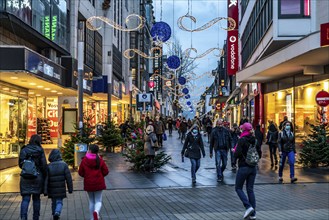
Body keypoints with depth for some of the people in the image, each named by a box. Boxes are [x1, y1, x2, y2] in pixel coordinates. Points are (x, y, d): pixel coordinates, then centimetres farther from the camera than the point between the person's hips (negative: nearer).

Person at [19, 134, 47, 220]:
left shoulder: (24, 150, 0)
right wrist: (45, 177, 3)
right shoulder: (40, 150, -5)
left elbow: (20, 164, 2)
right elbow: (44, 165, -7)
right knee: (36, 198, 13)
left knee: (25, 199, 0)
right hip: (38, 177, -1)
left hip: (25, 177, 1)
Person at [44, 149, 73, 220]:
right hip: (61, 189, -1)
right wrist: (70, 188, 2)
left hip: (52, 190, 1)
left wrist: (45, 190, -4)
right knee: (59, 202, 6)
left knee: (54, 202, 17)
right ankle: (57, 212, -19)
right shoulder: (64, 165, -6)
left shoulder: (49, 166, -5)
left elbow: (46, 179, -7)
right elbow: (68, 178, -5)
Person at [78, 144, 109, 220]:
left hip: (88, 184, 1)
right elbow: (106, 171, -5)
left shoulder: (84, 160, -7)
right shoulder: (100, 160, -8)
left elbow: (81, 173, -1)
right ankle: (96, 212, -23)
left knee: (91, 201, 16)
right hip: (99, 183, -1)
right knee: (98, 201, 6)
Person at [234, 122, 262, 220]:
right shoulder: (255, 140, 6)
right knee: (250, 189, 11)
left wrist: (234, 152, 3)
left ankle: (248, 207, -9)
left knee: (238, 188, 8)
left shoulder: (242, 140, -13)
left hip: (243, 167, -6)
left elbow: (237, 154, -18)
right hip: (253, 168, 6)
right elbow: (259, 154, 10)